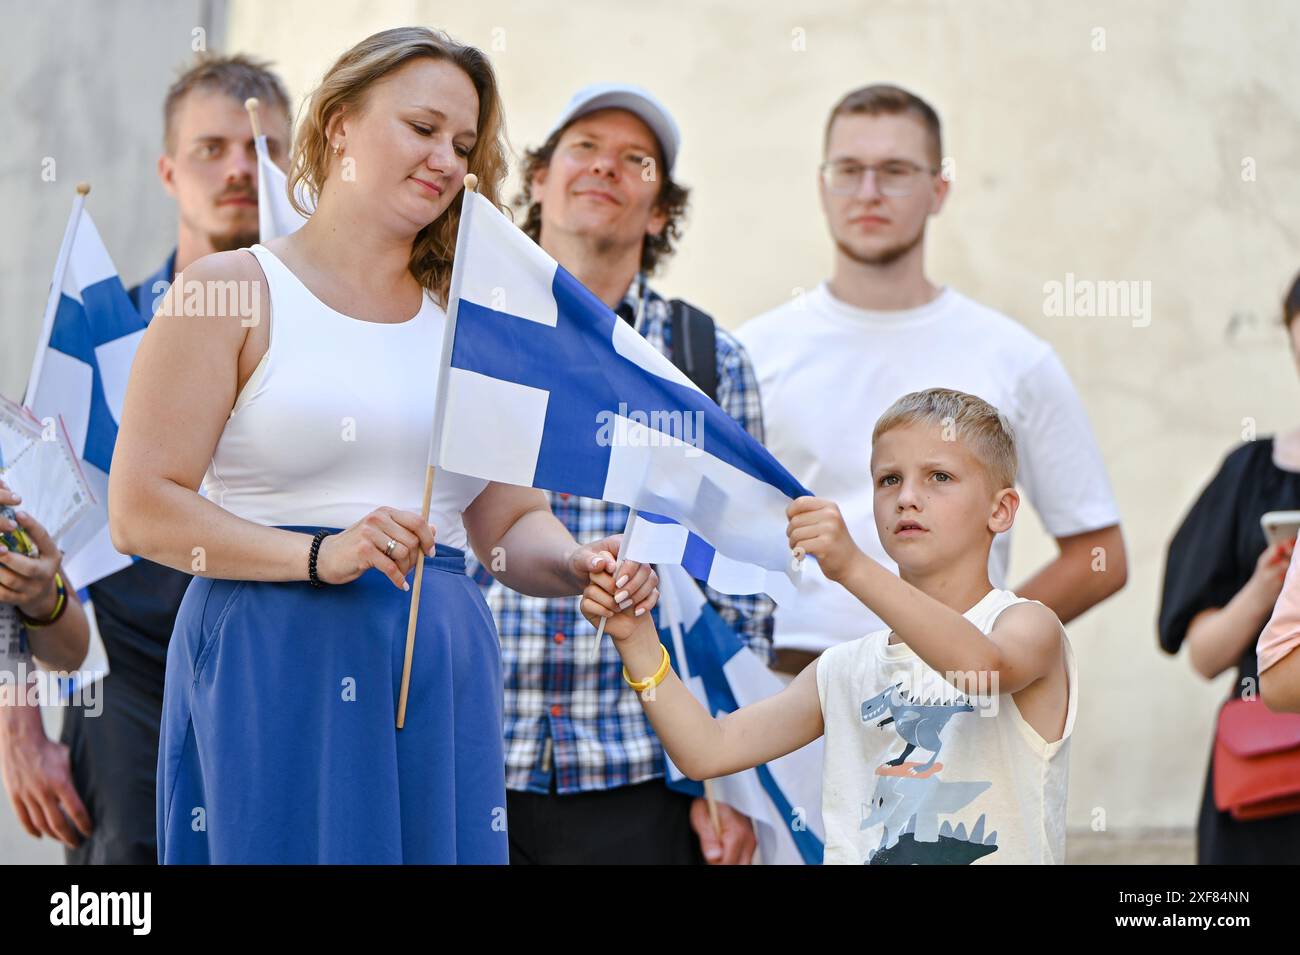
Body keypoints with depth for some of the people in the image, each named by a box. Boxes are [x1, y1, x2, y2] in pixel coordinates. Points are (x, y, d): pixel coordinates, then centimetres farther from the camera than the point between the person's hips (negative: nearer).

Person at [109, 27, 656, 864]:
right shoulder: (233, 292, 2)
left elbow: (513, 521, 15)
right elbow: (141, 512, -6)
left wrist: (578, 567, -8)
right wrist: (319, 555, -17)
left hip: (444, 682, 5)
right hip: (278, 666, -5)